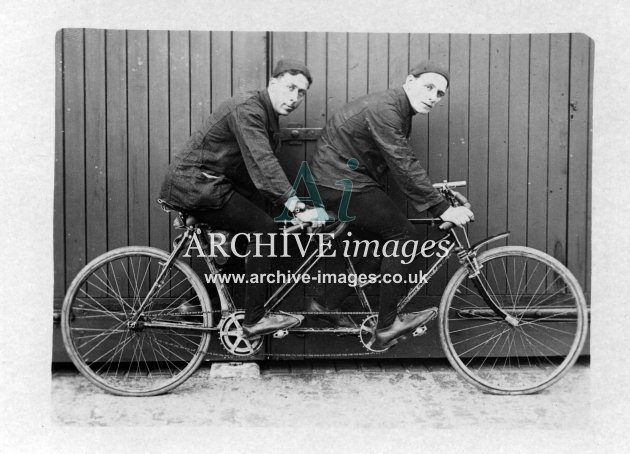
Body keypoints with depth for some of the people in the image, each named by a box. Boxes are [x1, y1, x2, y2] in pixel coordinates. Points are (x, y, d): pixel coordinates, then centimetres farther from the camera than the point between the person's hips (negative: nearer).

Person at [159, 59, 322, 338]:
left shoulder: (267, 117, 14)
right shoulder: (247, 109, -18)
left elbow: (260, 167, 14)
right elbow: (263, 165, -30)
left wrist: (290, 203, 5)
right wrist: (294, 205, -35)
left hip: (189, 185, 10)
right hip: (196, 186, -10)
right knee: (264, 229, -11)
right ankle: (255, 320, -6)